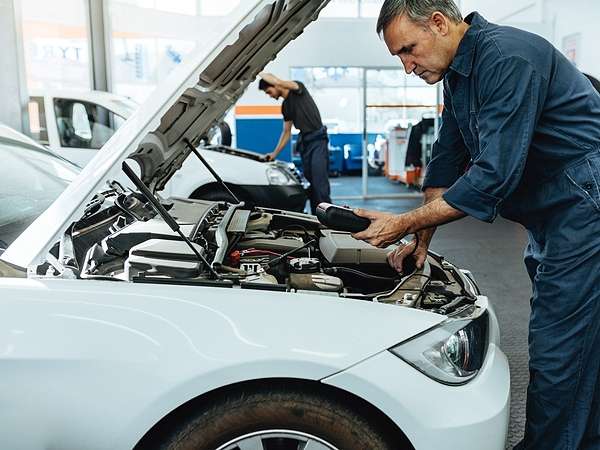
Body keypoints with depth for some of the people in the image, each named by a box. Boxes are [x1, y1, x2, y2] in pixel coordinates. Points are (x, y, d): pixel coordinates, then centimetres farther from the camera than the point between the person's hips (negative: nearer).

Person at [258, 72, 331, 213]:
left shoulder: (298, 90, -2)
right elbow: (286, 132, 23)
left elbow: (278, 82, -21)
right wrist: (275, 153, 19)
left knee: (320, 184, -16)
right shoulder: (285, 106, 18)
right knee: (310, 184, 5)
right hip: (304, 143, 8)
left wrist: (261, 74, -4)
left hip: (318, 140, -8)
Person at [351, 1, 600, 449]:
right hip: (549, 217, 10)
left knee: (556, 350, -5)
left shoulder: (507, 58, -21)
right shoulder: (458, 74, 10)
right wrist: (422, 237, 8)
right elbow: (447, 161, 14)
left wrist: (405, 223, -21)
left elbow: (494, 176, -28)